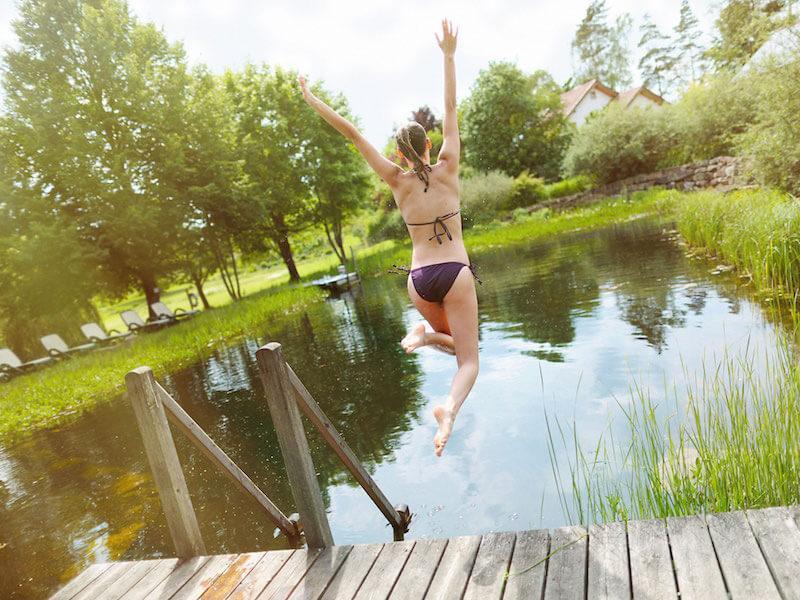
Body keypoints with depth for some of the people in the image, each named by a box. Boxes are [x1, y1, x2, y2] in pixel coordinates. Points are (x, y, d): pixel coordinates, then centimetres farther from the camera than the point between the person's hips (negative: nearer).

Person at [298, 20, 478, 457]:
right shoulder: (447, 168, -1)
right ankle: (449, 408, -29)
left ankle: (427, 332, -5)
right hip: (454, 273, -2)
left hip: (419, 280, 3)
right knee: (469, 360, 2)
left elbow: (354, 135, 3)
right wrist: (448, 55, 14)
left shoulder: (397, 181, 1)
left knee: (459, 343, 28)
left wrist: (314, 102, 9)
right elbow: (451, 109, 6)